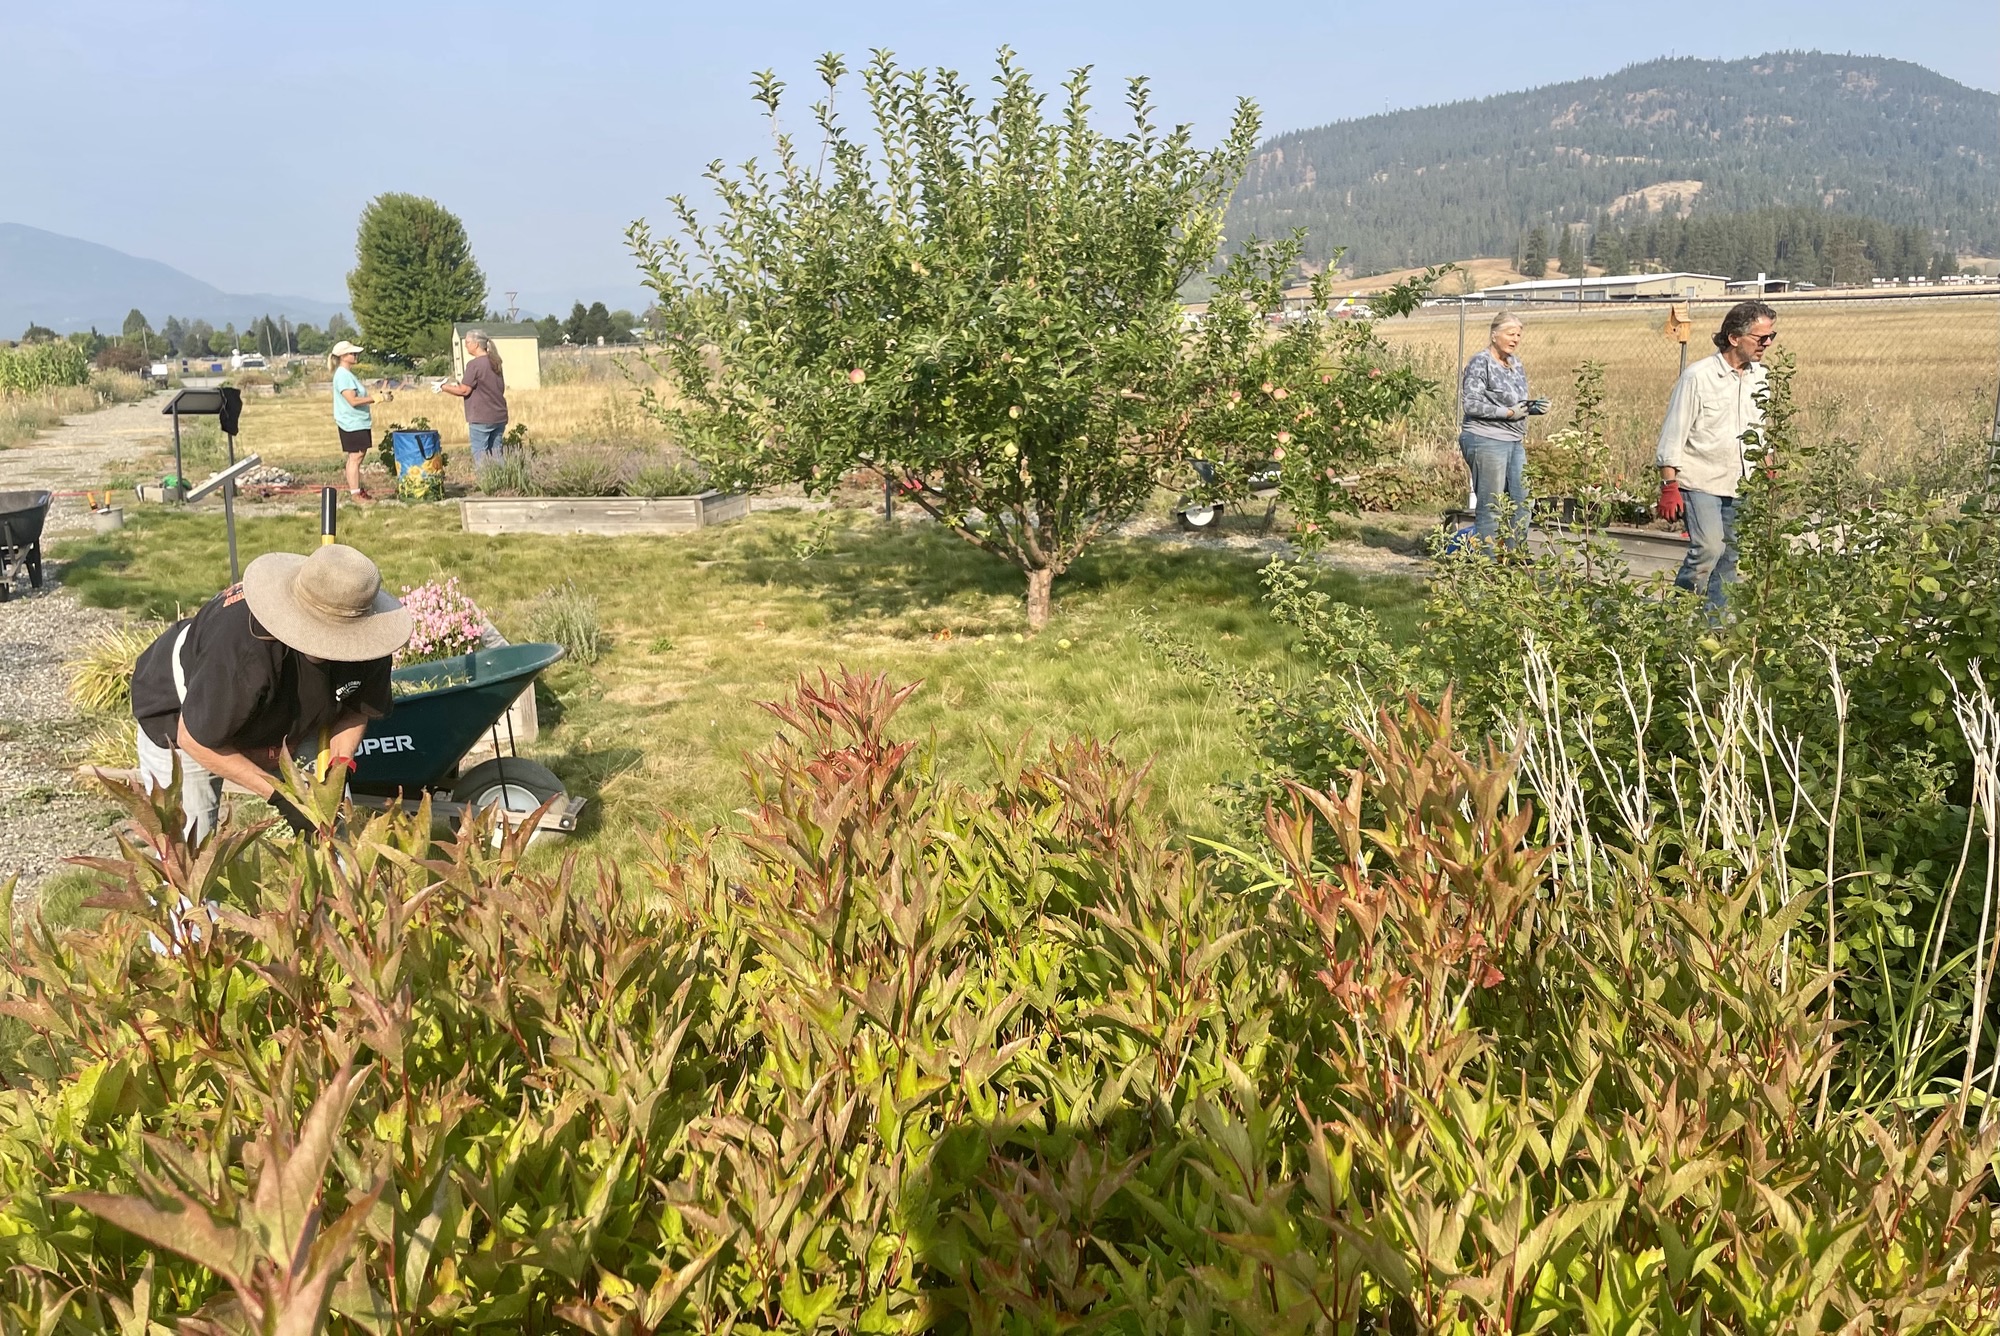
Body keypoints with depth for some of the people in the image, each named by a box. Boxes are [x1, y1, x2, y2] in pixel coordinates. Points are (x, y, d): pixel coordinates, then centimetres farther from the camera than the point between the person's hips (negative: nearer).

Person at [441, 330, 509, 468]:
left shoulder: (474, 364, -12)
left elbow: (464, 390, -12)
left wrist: (444, 387, 2)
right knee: (495, 453, 10)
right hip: (499, 416, 7)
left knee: (480, 455, -1)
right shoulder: (495, 363, 11)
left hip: (481, 418, -7)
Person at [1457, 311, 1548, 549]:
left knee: (1520, 503, 8)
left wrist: (1535, 407, 5)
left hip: (1515, 442, 9)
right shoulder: (1480, 362, -9)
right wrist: (1508, 413, -18)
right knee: (1490, 507, -5)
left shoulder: (1517, 365, 16)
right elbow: (1470, 404, -17)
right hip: (1486, 441, -8)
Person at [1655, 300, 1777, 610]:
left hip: (1741, 484, 7)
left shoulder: (1759, 377, 9)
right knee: (1708, 549, -20)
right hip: (1700, 481, -6)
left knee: (1730, 555, 7)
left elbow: (1761, 427, 22)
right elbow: (1673, 434, -10)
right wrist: (1669, 487, -14)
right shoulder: (1697, 377, -11)